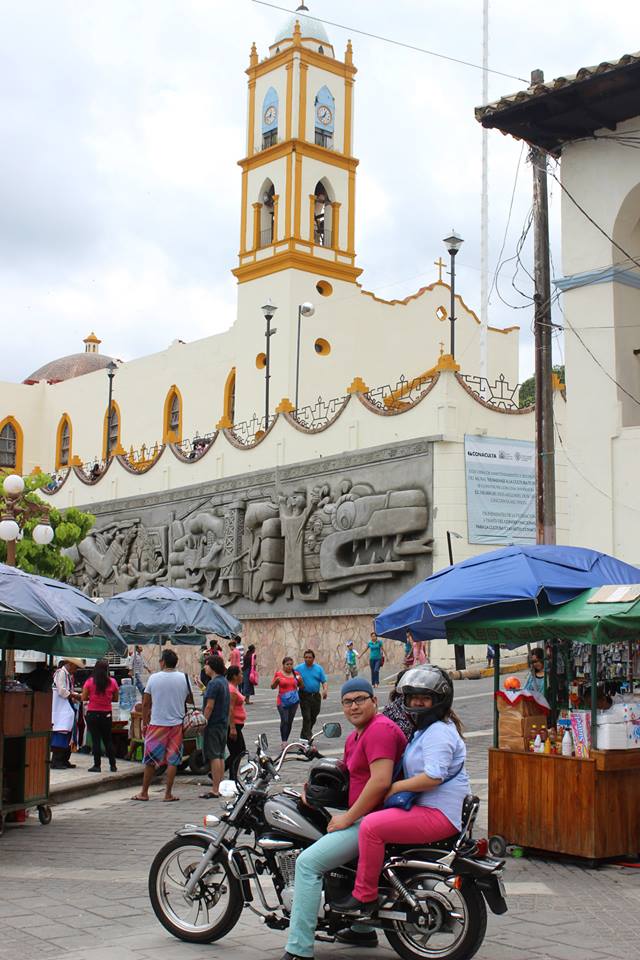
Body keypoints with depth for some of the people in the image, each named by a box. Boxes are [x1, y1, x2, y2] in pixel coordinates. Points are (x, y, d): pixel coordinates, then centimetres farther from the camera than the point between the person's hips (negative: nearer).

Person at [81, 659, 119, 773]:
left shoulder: (90, 682, -9)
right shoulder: (113, 682, -4)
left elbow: (83, 698, -5)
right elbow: (115, 699, 5)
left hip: (92, 714, -2)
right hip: (106, 714, 2)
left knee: (95, 740, 3)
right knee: (108, 740, 14)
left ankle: (97, 765, 3)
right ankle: (113, 765, 16)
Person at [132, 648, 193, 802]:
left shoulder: (154, 678, -5)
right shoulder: (183, 678, -3)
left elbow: (145, 703, -1)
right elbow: (190, 700, 6)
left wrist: (144, 723, 8)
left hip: (157, 724, -1)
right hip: (176, 724, 1)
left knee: (150, 760, 9)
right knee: (173, 760, 6)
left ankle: (144, 792, 17)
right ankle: (168, 794, 6)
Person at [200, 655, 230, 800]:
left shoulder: (214, 683, -17)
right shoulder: (224, 681, 13)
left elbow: (209, 706, -20)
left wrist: (203, 723, -15)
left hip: (213, 724, -10)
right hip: (223, 723, 10)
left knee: (214, 757, -8)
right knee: (220, 756, 12)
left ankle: (214, 790, -7)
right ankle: (219, 787, 16)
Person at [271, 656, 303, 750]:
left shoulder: (296, 674, 8)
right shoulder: (278, 674, -1)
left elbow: (301, 687, 14)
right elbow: (273, 687, 3)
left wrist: (300, 681, -5)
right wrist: (276, 681, -16)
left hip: (294, 701, 4)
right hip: (282, 701, -3)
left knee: (290, 721, 5)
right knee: (284, 720, -13)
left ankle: (286, 740, 15)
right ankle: (284, 742, -11)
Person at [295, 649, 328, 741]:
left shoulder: (319, 668, 5)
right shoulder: (299, 668, 0)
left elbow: (324, 681, 2)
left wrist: (325, 690, -17)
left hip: (316, 696, 3)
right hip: (304, 696, -3)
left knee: (313, 717, 13)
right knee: (306, 717, -9)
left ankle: (306, 732, 36)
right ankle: (306, 738, -6)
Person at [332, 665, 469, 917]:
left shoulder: (439, 732, -14)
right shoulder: (425, 729, 22)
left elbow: (433, 777, -25)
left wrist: (395, 787, -17)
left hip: (439, 813, -12)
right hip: (425, 806, 12)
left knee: (372, 825, -23)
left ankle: (364, 898, -17)